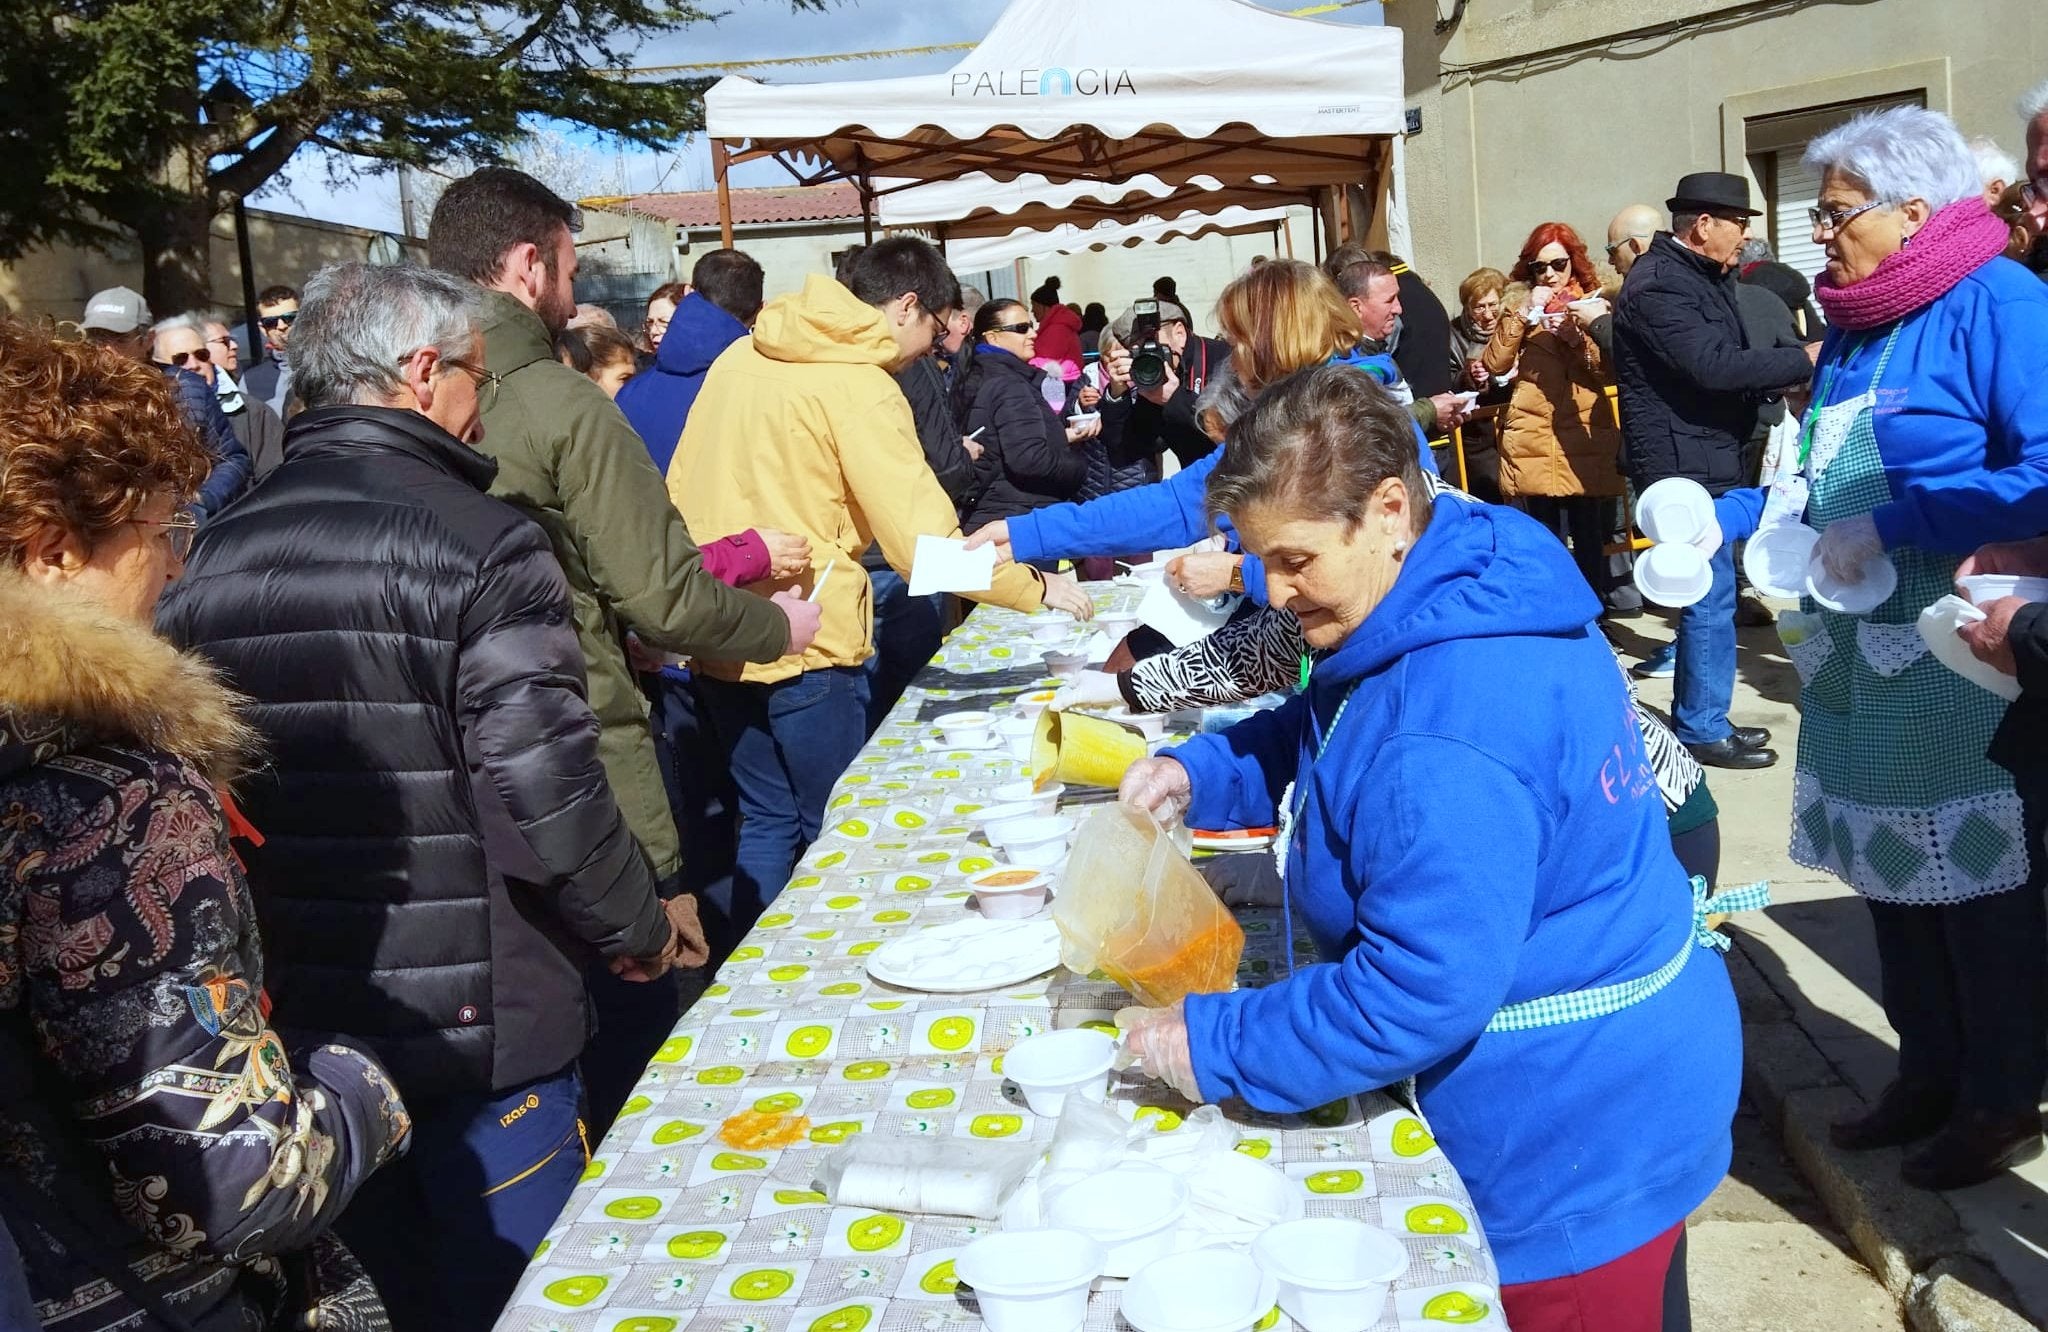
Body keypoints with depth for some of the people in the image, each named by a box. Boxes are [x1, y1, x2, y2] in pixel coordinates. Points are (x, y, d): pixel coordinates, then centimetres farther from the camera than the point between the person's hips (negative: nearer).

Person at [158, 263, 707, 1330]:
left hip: (291, 1017, 6)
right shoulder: (480, 544, -18)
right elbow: (545, 791, -21)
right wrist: (638, 929, -4)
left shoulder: (212, 555, 0)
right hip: (474, 1012, -5)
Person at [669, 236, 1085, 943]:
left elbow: (680, 492, 14)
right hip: (802, 643, -7)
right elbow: (926, 544, -18)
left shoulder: (742, 356, 10)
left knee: (767, 819, 17)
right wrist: (1038, 588, -8)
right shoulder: (858, 385, -13)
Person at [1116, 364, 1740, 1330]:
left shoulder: (1447, 735, -34)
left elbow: (1421, 994, -32)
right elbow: (1324, 738, 14)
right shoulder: (1466, 592, -2)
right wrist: (1201, 774, -2)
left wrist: (1215, 1047, -23)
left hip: (1576, 1138, -9)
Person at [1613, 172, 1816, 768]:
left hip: (1708, 455, 10)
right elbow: (1715, 364, -26)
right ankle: (1703, 730, 7)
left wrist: (1783, 381, 3)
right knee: (1711, 596, -4)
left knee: (1708, 591, 15)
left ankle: (1699, 717, 26)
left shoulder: (1700, 274, 14)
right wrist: (1804, 360, -19)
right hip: (1686, 461, -10)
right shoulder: (1658, 284, -18)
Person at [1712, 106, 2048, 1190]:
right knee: (1889, 869, 15)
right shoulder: (1854, 329, 11)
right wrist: (1723, 519, 6)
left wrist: (1887, 529, -23)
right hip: (1862, 659, 8)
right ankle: (1931, 1075, 33)